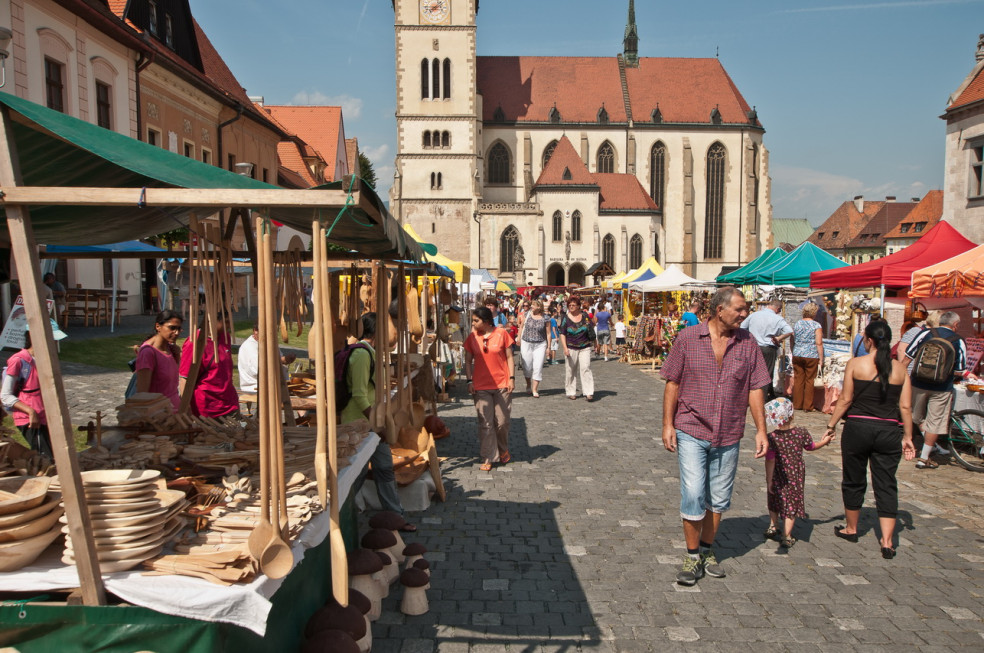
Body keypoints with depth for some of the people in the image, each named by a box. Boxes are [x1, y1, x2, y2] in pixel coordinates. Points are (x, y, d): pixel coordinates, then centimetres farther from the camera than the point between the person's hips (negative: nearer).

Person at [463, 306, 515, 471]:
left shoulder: (502, 334, -1)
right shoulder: (472, 337, 3)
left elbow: (509, 357, 3)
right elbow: (468, 361, 7)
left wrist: (511, 377, -3)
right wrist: (469, 381, -2)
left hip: (502, 385, -1)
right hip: (481, 387, 1)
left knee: (502, 421, 6)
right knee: (485, 423, 0)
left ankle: (503, 450, 31)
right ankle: (488, 458, 8)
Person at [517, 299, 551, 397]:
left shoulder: (545, 319, -4)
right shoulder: (526, 314, 1)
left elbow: (548, 333, 1)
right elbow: (521, 327, 11)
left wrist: (548, 347, 0)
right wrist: (519, 339, 11)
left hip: (540, 345, -1)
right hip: (526, 343, 2)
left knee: (538, 367, -7)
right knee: (527, 366, 6)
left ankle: (535, 389, 0)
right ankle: (528, 384, 31)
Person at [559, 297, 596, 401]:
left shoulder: (584, 316, 6)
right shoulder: (565, 318, 1)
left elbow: (591, 328, 14)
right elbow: (562, 334, -3)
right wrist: (565, 348, -12)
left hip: (585, 347, 1)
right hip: (571, 348, 0)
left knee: (586, 368, -10)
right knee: (570, 370, 4)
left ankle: (588, 393, -10)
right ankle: (571, 392, 16)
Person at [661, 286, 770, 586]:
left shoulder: (747, 342, 1)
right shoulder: (688, 338, -5)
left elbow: (755, 389, 4)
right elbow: (673, 383, -1)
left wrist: (761, 430, 0)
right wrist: (668, 424, -4)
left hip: (728, 436, 3)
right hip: (691, 431, -3)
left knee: (719, 499, 12)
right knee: (693, 495, -6)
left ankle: (707, 550, 31)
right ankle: (692, 557, 12)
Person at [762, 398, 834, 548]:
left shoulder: (771, 437, -19)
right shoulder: (801, 432, -12)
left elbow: (770, 461, -17)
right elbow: (811, 446, 8)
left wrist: (769, 480, -9)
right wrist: (824, 441, 27)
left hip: (778, 477, -1)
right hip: (796, 476, 1)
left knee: (775, 502, 21)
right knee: (791, 505, 10)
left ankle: (773, 527, 33)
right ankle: (786, 536, 12)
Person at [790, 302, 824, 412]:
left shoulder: (797, 324, 7)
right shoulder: (816, 325, -6)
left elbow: (792, 341, 12)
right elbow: (819, 343, -9)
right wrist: (821, 359, -4)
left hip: (797, 355, 4)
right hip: (811, 357, -4)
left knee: (798, 379, 8)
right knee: (809, 380, 3)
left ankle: (797, 404, 13)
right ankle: (808, 406, 7)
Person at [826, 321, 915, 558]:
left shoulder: (855, 364, -6)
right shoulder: (900, 369, 2)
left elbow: (845, 400, -6)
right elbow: (905, 407, 2)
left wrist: (831, 425, 3)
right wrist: (907, 436, 10)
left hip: (858, 428, -2)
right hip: (889, 432, 2)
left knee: (854, 480, 13)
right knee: (886, 485, 7)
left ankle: (851, 529, 29)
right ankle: (887, 542, 3)